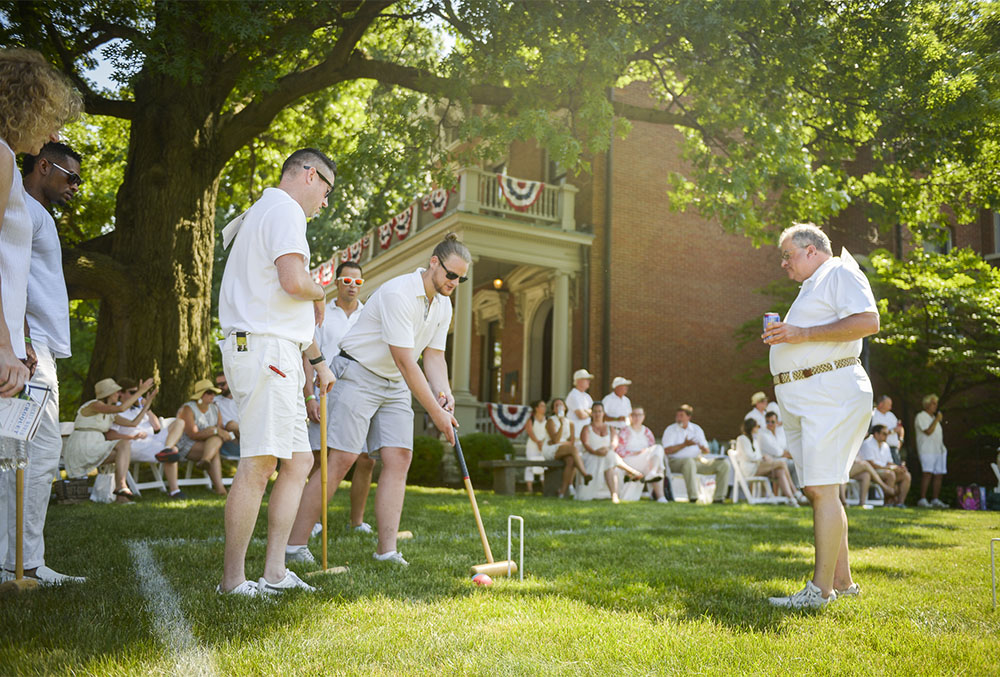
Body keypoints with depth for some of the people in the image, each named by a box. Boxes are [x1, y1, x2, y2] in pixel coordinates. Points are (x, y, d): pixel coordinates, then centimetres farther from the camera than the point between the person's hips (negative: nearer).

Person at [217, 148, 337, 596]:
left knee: (299, 461, 10)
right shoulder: (284, 211, -6)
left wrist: (317, 360, 30)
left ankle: (274, 572, 12)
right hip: (265, 352, -11)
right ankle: (232, 581, -5)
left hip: (278, 356, 11)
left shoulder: (264, 214, 27)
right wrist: (320, 293, 0)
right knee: (258, 465, -10)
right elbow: (293, 280, -23)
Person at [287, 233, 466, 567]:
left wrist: (443, 392, -13)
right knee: (341, 459, -13)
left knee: (399, 457, -5)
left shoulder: (443, 305, 4)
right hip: (358, 374, -8)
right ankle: (294, 545, -7)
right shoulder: (397, 294, -24)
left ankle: (387, 549, -4)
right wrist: (435, 413, -26)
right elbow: (405, 362, -27)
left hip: (395, 385, 8)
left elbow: (434, 355, 7)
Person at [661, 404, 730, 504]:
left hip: (697, 460, 5)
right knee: (689, 461, -42)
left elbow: (706, 451, 13)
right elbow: (667, 450, -10)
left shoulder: (697, 429, 17)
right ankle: (693, 497, -41)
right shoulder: (670, 430, 4)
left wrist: (702, 448, -12)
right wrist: (684, 445, -19)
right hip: (676, 461, -5)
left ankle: (718, 497, -14)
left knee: (724, 463, -13)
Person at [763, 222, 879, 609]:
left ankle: (821, 589, -12)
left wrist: (802, 334, -17)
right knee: (816, 490, 9)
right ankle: (842, 582, 15)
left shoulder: (840, 272, -1)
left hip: (831, 395, -10)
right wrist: (784, 336, 16)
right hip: (802, 400, 10)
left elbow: (867, 321, -17)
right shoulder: (812, 288, 28)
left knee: (822, 488, -13)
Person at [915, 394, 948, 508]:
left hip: (939, 450, 8)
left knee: (939, 475, 3)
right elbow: (928, 431, -14)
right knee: (927, 473, -16)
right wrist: (937, 420, -10)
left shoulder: (933, 417, 23)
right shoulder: (921, 416, -3)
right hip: (927, 450, -8)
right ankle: (922, 500, -17)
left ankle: (935, 500, 7)